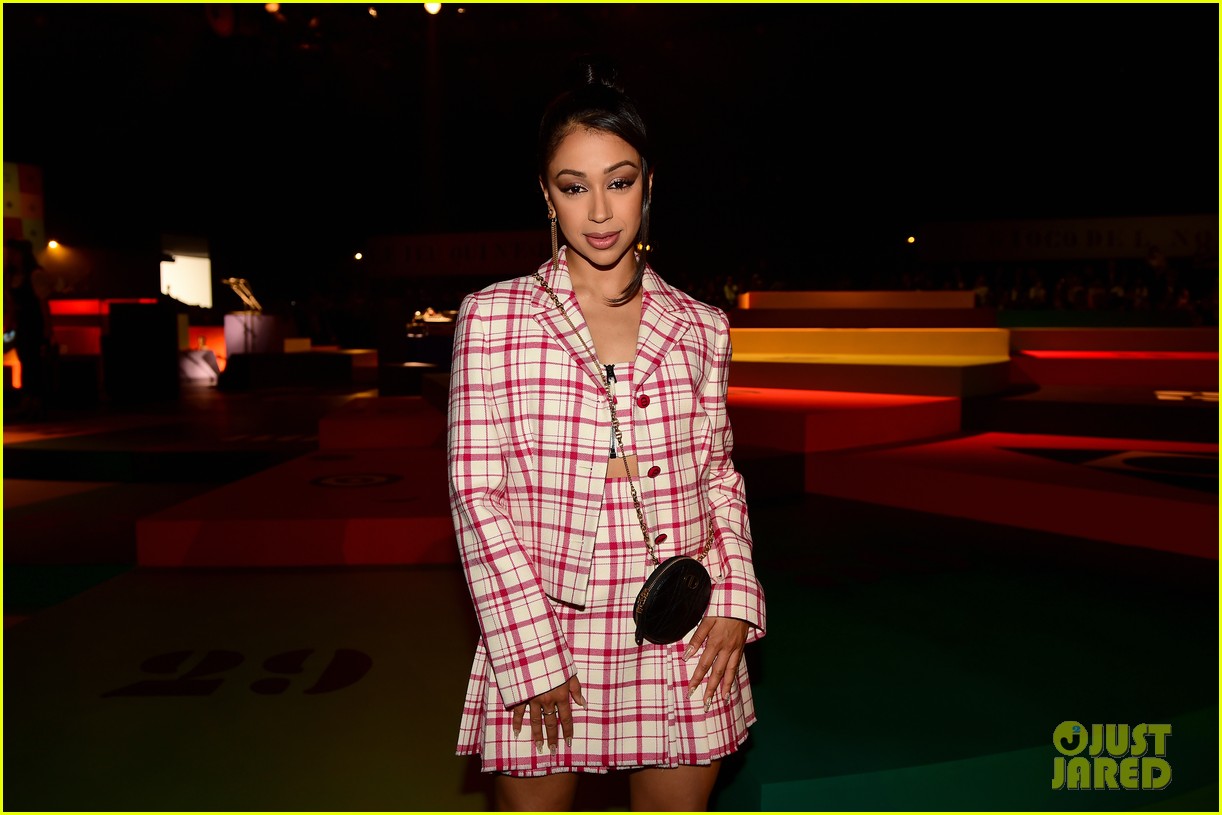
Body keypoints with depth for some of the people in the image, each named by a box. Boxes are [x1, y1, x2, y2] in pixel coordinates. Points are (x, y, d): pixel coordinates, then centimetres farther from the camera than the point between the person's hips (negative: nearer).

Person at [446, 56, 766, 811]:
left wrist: (736, 598, -2)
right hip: (537, 635, -2)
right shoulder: (492, 318, -3)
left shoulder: (700, 327, 4)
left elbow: (719, 473, 12)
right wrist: (532, 655, -10)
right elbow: (477, 495, -6)